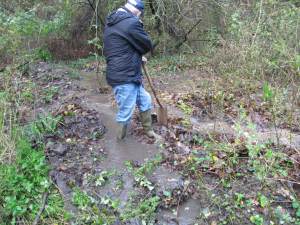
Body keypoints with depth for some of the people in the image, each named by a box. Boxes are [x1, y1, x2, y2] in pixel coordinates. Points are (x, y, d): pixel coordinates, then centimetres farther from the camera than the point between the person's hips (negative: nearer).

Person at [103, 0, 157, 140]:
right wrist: (138, 53, 12)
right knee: (125, 112, 3)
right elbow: (147, 46, -7)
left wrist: (137, 57, 17)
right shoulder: (131, 23, -17)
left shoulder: (111, 24, 14)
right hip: (124, 78, -10)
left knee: (145, 101, 21)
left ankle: (148, 130, 37)